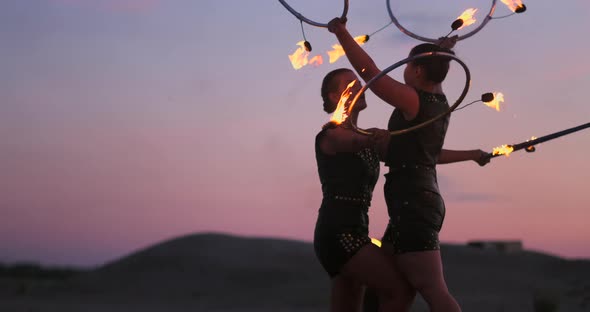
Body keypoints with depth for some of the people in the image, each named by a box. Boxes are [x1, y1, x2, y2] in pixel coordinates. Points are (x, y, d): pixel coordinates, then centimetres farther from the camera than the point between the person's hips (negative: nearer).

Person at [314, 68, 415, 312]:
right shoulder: (331, 135, -4)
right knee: (399, 290, -17)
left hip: (351, 232, 9)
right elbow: (354, 143, -23)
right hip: (337, 231, -9)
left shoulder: (364, 137, 20)